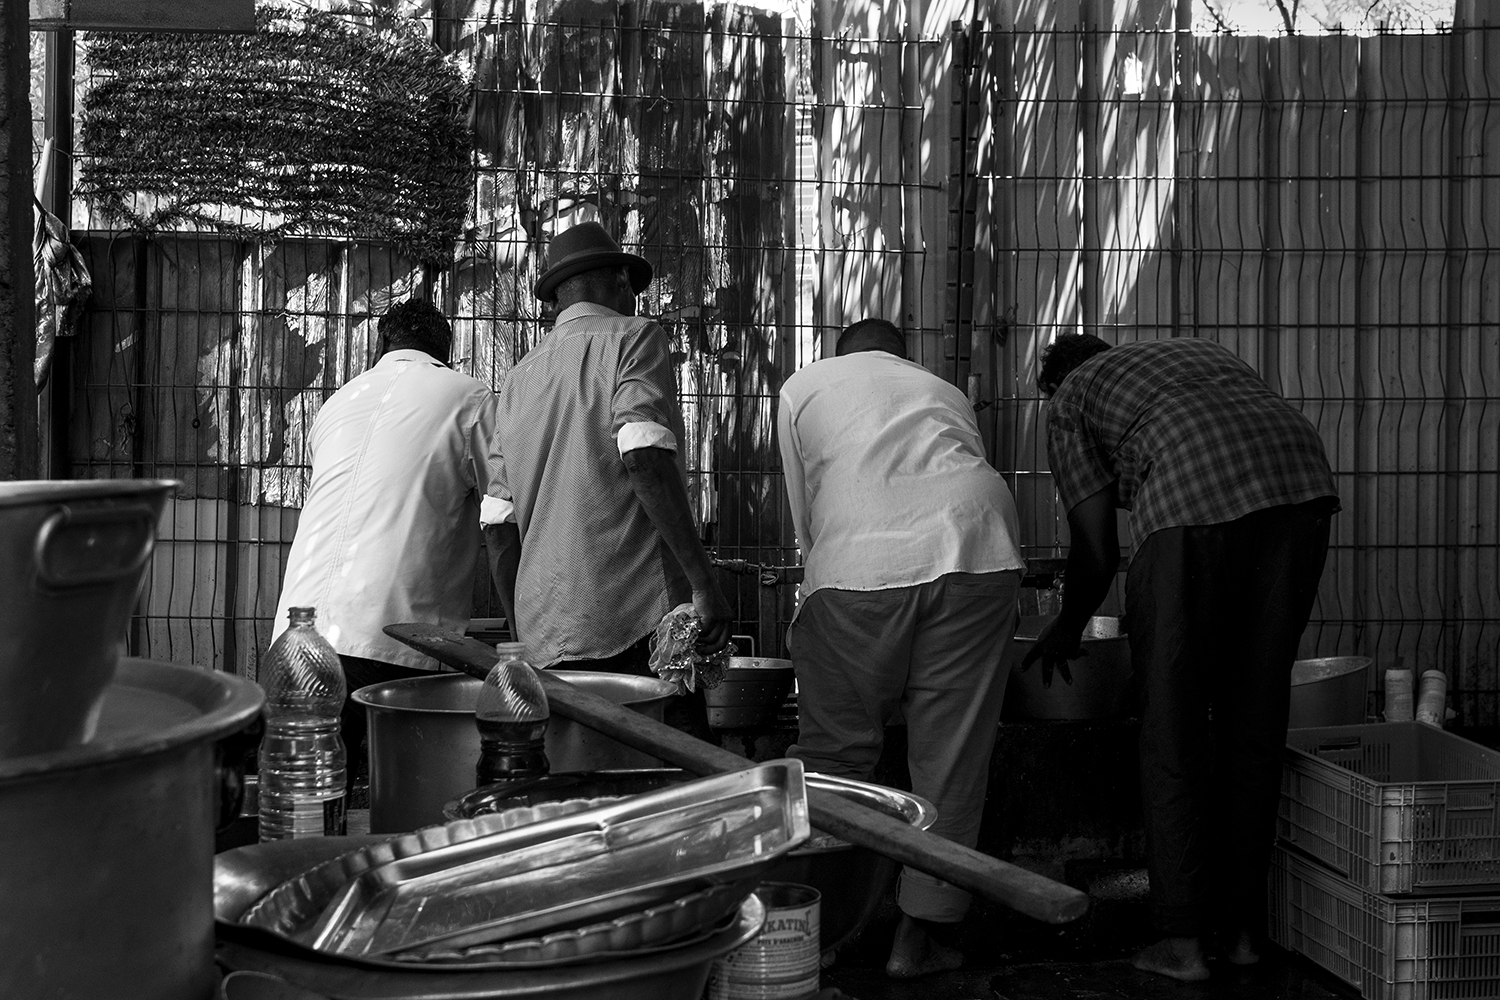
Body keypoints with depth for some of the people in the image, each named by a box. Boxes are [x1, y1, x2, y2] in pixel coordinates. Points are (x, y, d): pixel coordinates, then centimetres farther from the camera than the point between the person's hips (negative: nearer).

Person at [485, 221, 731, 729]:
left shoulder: (519, 377, 20)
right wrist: (704, 581, -16)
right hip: (637, 616, -6)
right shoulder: (633, 337, 2)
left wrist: (524, 631, 25)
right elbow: (644, 456, -15)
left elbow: (500, 527, 18)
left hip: (547, 632, 6)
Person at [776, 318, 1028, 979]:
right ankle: (918, 937, 13)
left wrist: (825, 593, 36)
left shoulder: (804, 387, 28)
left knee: (832, 749, 9)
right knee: (951, 755, 8)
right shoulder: (946, 393, 34)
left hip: (859, 564, -1)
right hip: (975, 552, 2)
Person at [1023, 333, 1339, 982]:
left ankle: (1183, 940, 9)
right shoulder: (1196, 352, 39)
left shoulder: (1070, 398, 23)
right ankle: (1242, 928, 21)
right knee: (1257, 715, 14)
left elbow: (1097, 549, 16)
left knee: (1173, 723, 7)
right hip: (1302, 488, 5)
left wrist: (1066, 630, 34)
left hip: (1190, 502, -5)